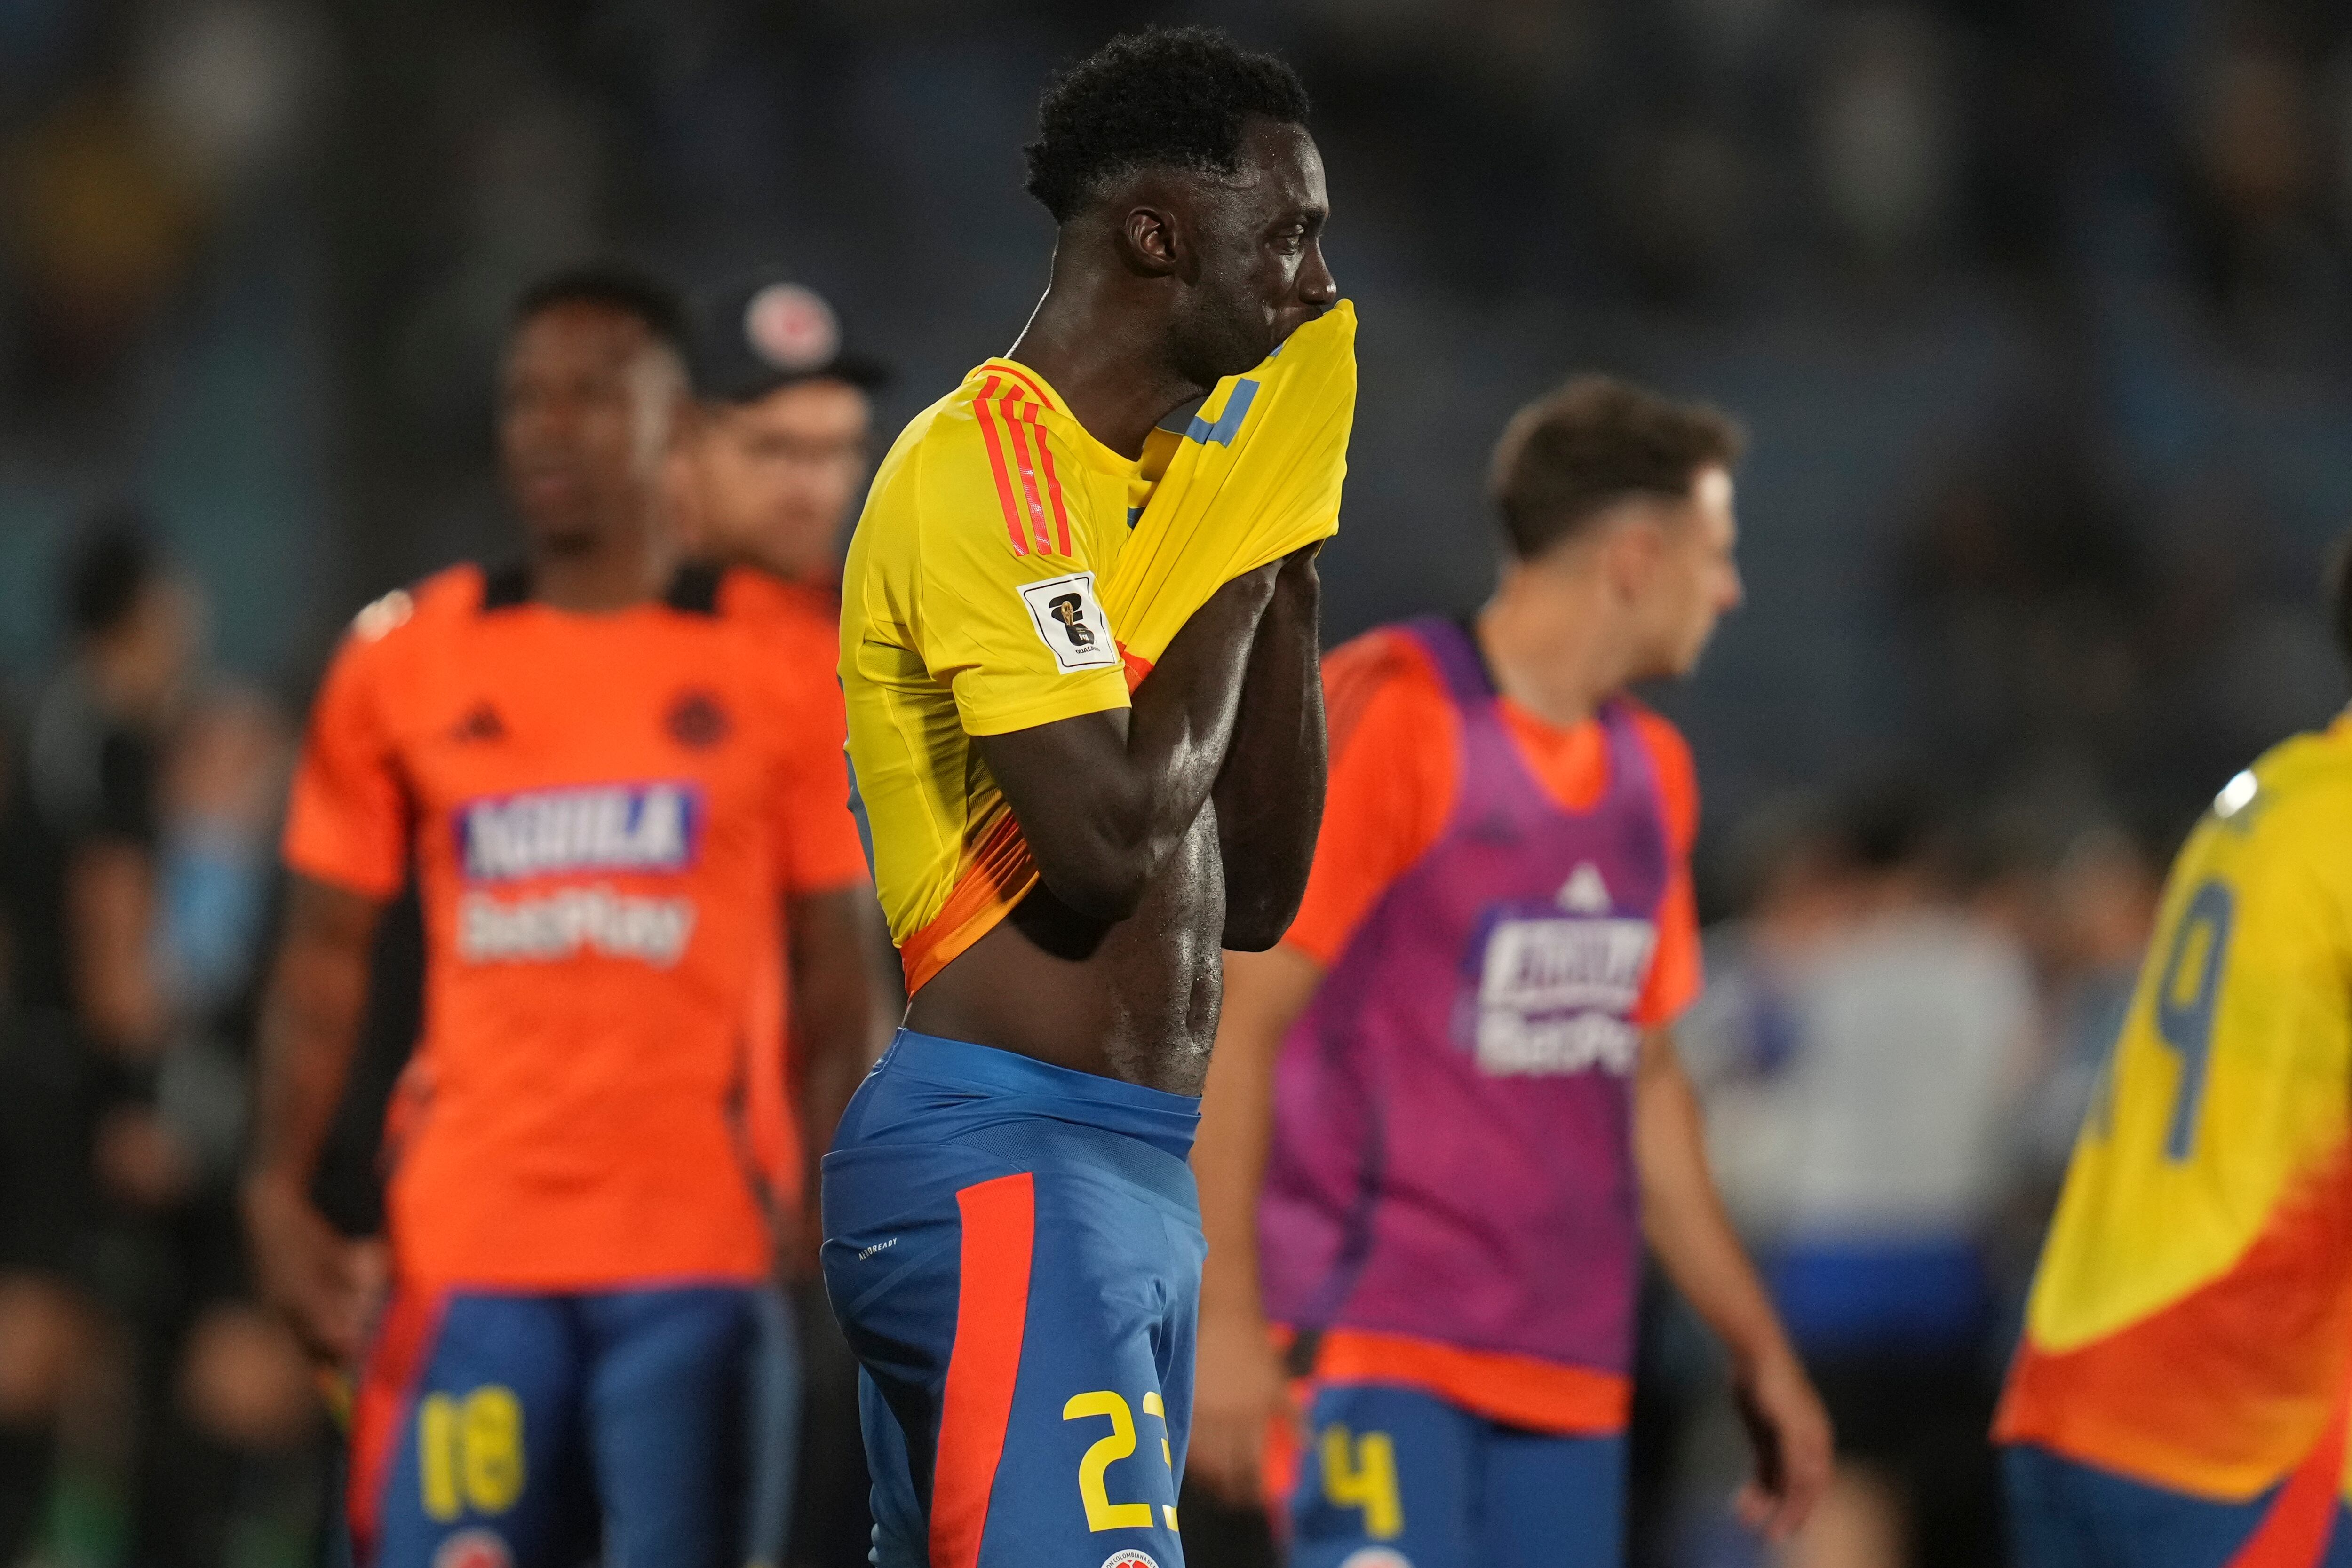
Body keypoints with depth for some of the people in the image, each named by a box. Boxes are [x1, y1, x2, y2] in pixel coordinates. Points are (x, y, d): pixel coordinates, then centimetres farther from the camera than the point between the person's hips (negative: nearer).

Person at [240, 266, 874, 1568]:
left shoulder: (782, 665, 5)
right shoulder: (404, 659, 9)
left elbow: (834, 967, 7)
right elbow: (326, 951, 12)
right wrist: (278, 1197, 2)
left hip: (699, 1250, -1)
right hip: (468, 1250, 1)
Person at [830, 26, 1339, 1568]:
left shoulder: (1163, 474, 19)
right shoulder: (980, 464, -10)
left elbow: (1258, 896, 18)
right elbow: (1108, 834, -22)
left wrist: (1288, 566, 11)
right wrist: (1237, 558, -6)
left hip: (1135, 1173, 10)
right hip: (1007, 1159, -10)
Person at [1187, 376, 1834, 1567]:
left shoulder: (1649, 773, 15)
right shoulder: (1383, 718, -9)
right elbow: (1234, 1025, -12)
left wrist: (1758, 1348, 24)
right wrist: (1225, 1315, -19)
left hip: (1569, 1372, 7)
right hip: (1377, 1353, -7)